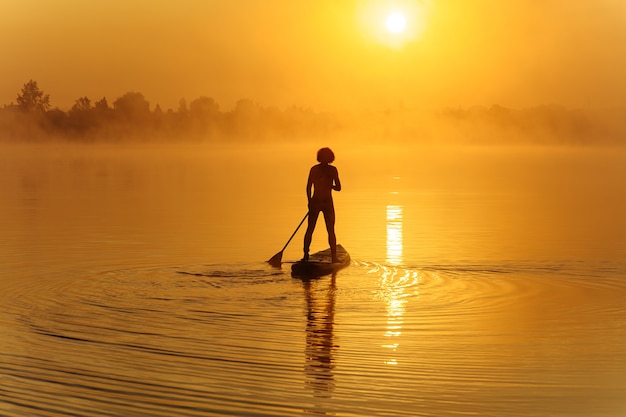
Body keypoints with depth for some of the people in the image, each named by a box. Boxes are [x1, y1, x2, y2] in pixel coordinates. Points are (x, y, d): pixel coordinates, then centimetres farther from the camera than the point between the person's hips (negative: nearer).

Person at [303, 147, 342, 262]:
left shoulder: (314, 169, -2)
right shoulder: (332, 170, -6)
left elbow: (308, 187, -3)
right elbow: (338, 188, -5)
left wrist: (309, 202, 9)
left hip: (315, 202, 2)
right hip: (327, 203, -1)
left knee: (310, 229, 12)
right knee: (331, 231, 5)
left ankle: (306, 255, 12)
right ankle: (333, 257, 2)